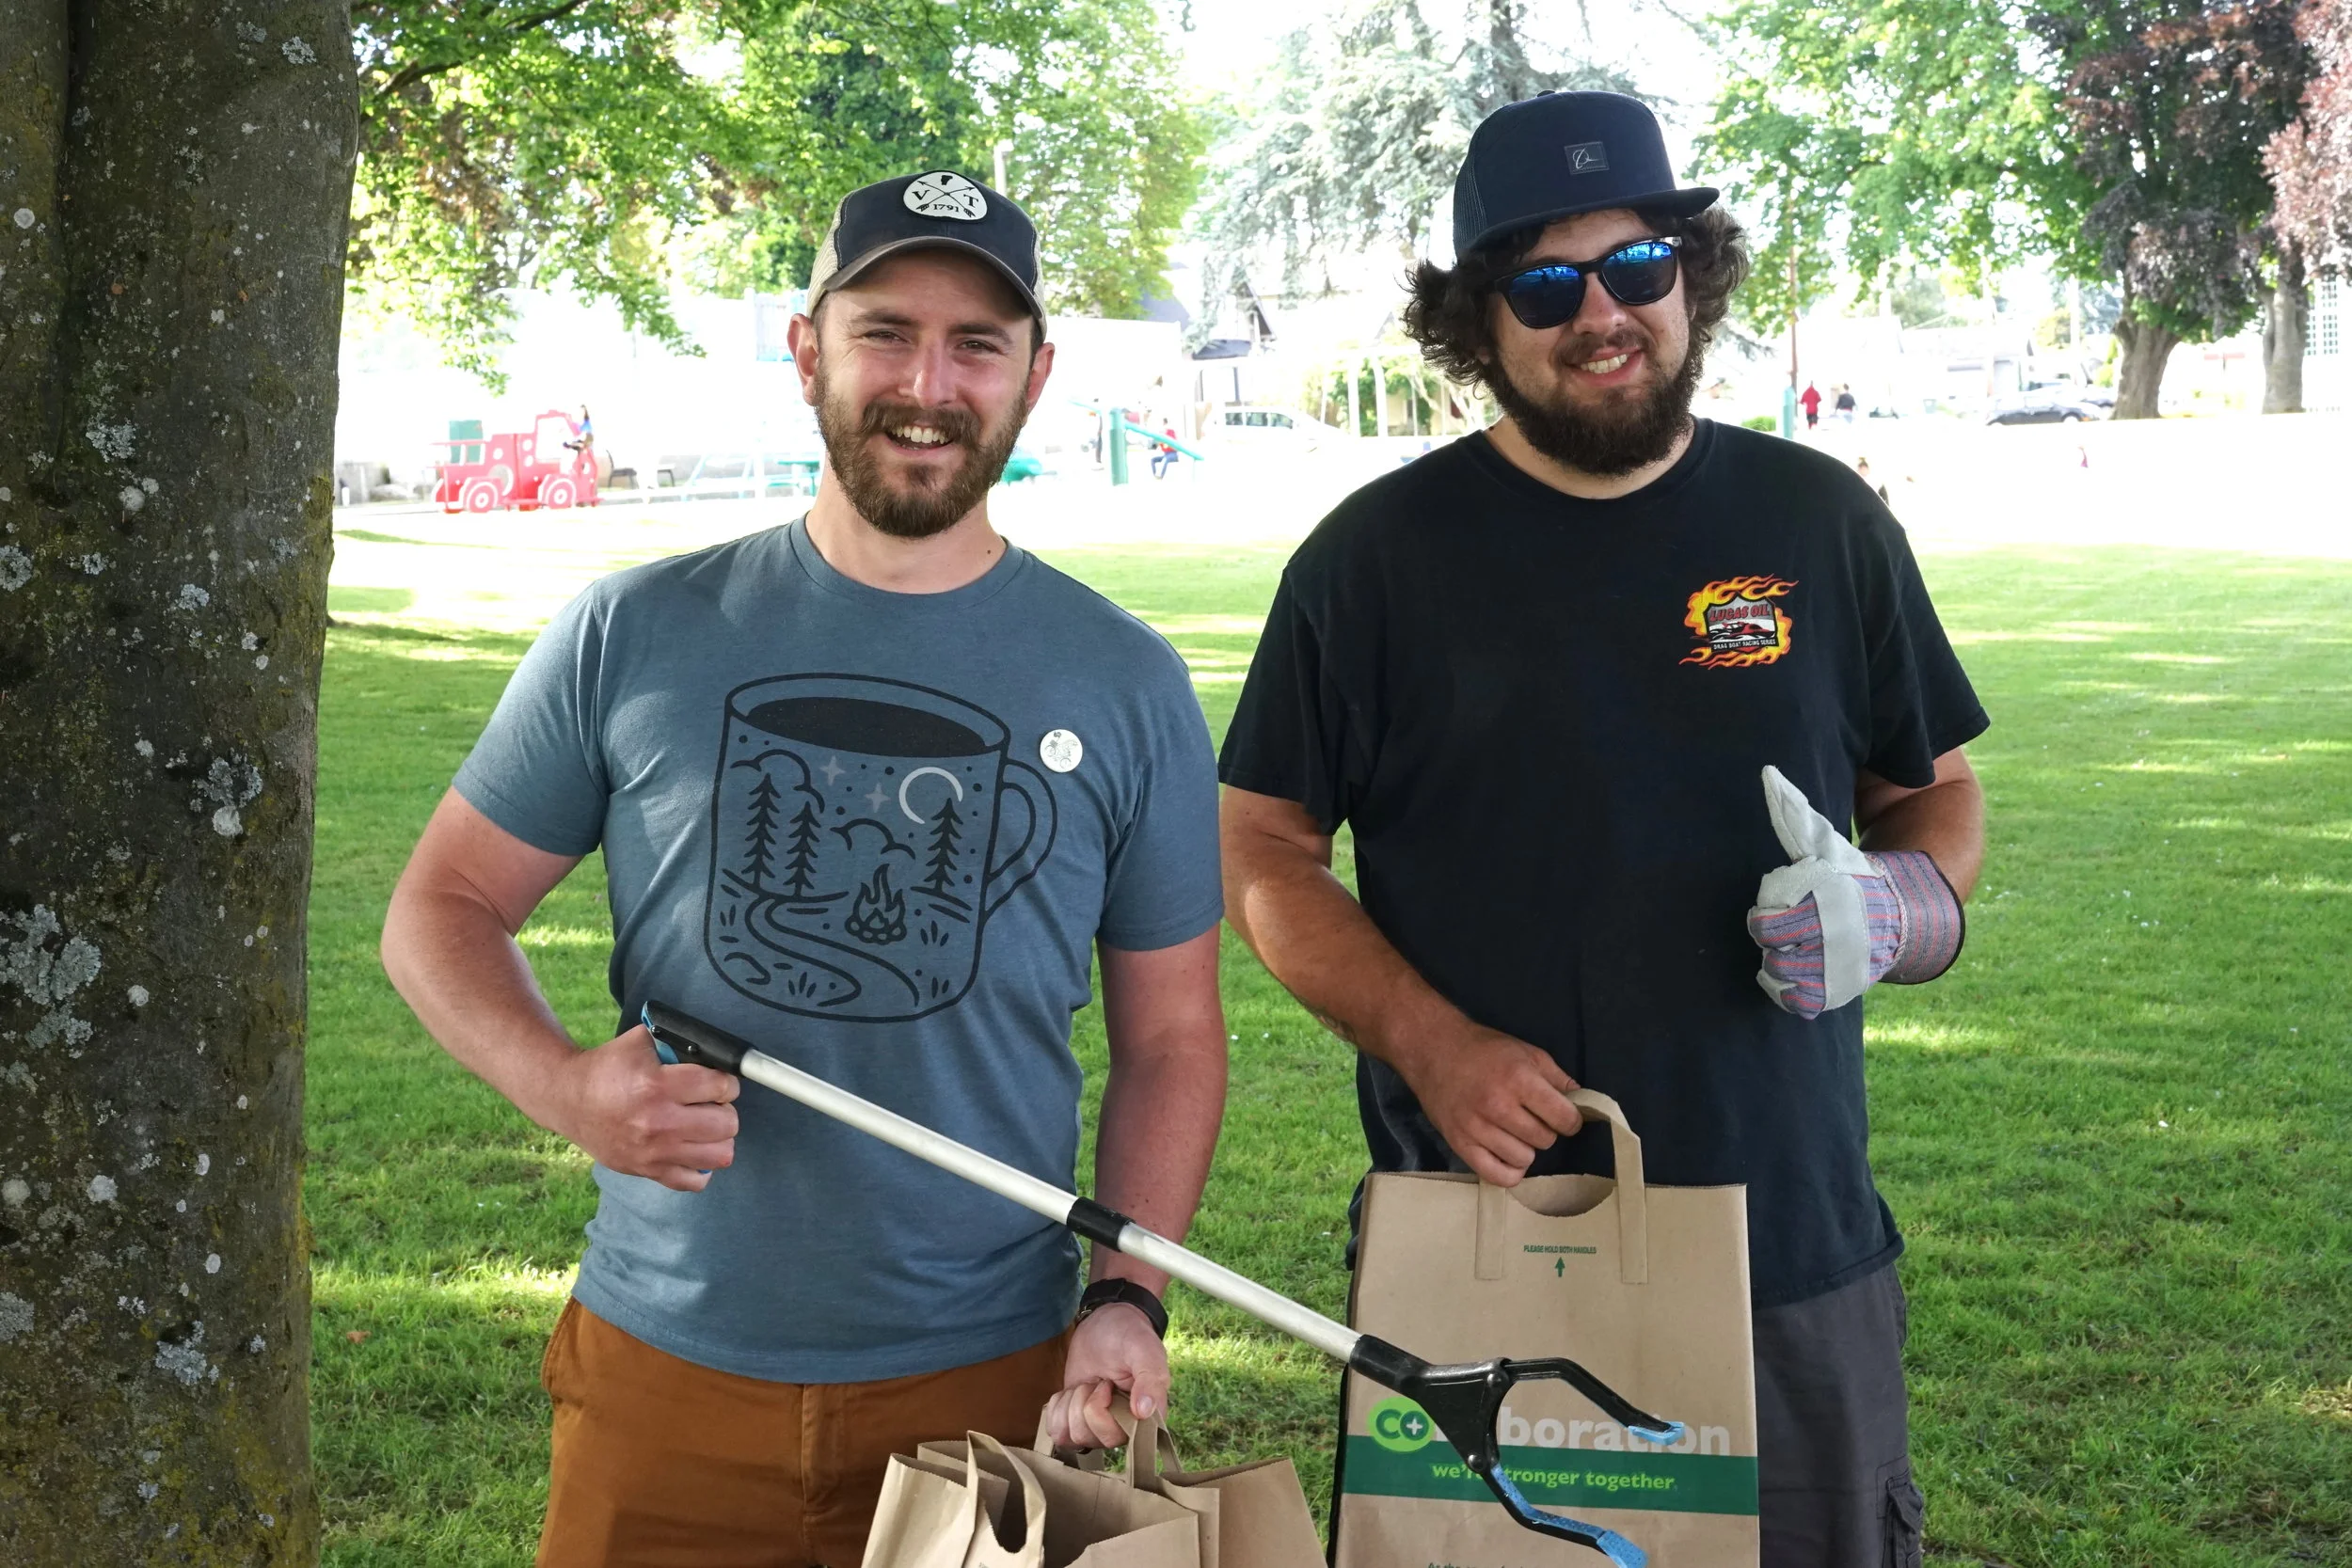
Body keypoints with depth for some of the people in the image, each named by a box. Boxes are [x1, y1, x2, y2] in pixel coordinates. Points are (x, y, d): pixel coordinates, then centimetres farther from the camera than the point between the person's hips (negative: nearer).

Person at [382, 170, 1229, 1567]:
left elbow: (1171, 1036, 5)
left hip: (991, 1384, 0)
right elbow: (443, 906, 6)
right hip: (664, 1373, 0)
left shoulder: (1125, 685, 1)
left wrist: (1129, 1296, -8)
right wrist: (563, 1084, -14)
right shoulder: (638, 635, -1)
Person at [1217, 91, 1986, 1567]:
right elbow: (1263, 845, 1)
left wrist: (1902, 905, -9)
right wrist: (1432, 1042, -14)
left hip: (1800, 1250, 2)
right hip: (1479, 1247, -1)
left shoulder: (1819, 521, 5)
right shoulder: (1378, 554, -1)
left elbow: (1941, 789, 14)